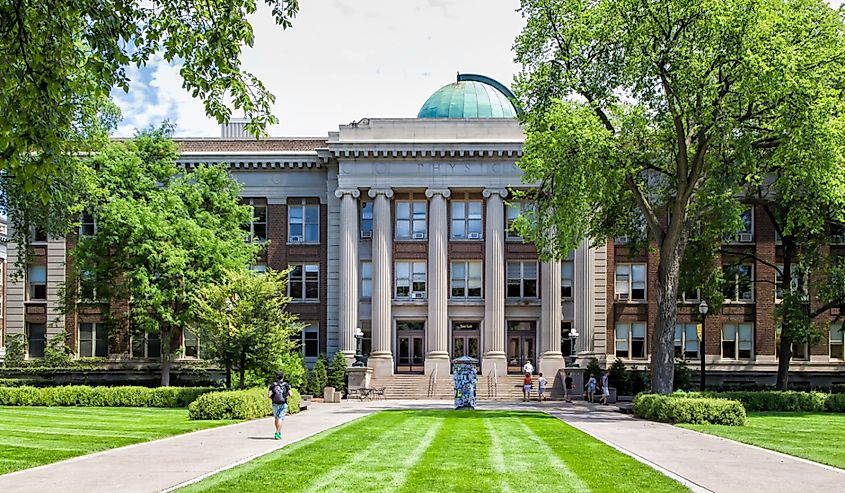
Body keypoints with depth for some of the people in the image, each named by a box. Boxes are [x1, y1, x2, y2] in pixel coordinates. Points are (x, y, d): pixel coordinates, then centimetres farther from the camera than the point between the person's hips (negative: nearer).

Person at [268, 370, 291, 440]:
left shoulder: (273, 385, -3)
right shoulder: (286, 385, -5)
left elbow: (269, 395, -12)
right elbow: (290, 394, -8)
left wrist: (271, 398, 10)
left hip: (275, 404, 2)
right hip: (283, 404, -2)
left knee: (276, 418, 19)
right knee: (280, 419, -3)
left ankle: (279, 432, 27)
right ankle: (277, 434, -13)